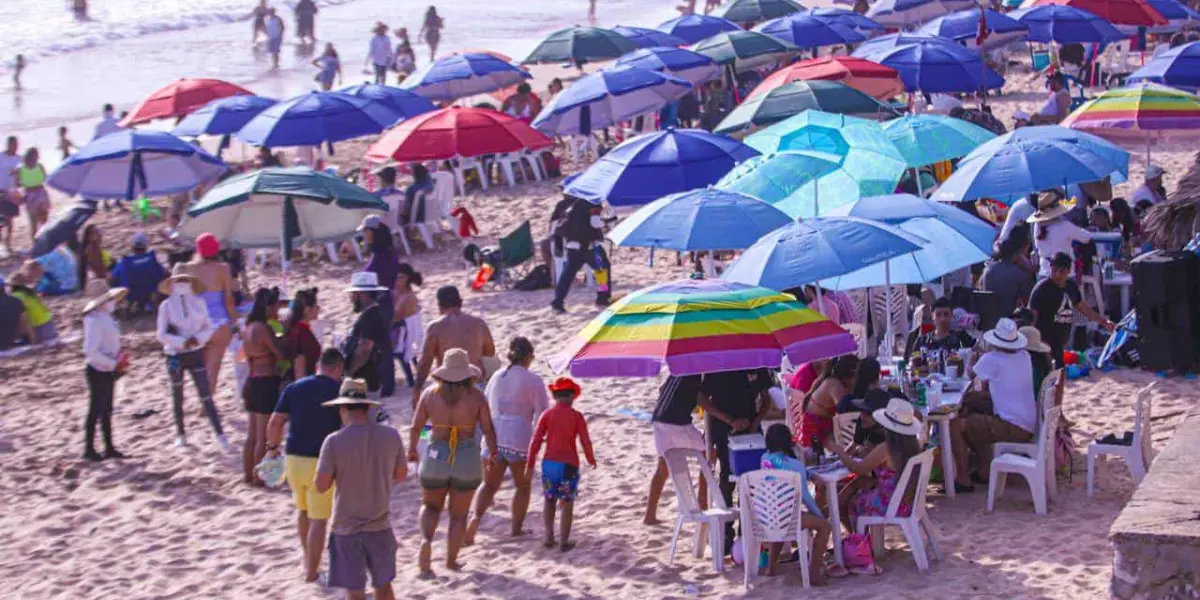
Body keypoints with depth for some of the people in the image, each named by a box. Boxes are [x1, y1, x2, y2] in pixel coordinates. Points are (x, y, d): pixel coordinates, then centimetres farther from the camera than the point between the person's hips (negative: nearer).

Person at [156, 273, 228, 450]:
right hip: (175, 355, -1)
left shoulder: (198, 303, 3)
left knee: (206, 395, -6)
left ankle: (220, 434, -10)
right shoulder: (166, 306, -4)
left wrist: (198, 339, -13)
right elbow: (162, 334, -6)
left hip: (196, 354, 1)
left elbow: (210, 328, 6)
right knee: (177, 396, 9)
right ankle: (180, 434, 23)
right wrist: (182, 342, -19)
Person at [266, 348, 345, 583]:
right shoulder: (340, 390, -5)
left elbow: (275, 423, 1)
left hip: (293, 458, 4)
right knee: (318, 519, 5)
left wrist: (272, 446, 16)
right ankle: (311, 571, 9)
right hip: (322, 462, -4)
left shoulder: (294, 388, 5)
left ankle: (308, 560, 38)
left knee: (303, 508, 27)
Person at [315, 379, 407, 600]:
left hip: (347, 529, -3)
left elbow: (321, 486, -13)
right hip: (380, 526, 3)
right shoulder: (391, 436, -7)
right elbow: (401, 474, 7)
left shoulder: (334, 441, -17)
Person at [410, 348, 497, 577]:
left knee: (430, 506, 18)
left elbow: (416, 426, -1)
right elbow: (488, 429, -9)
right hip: (467, 460, -1)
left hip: (435, 457, 1)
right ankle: (451, 560, 19)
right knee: (459, 514, 15)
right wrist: (493, 453, 9)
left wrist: (412, 449, 17)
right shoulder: (476, 396, -8)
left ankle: (426, 540, -9)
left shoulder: (430, 394, -4)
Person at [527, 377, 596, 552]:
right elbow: (585, 441, -5)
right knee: (567, 504, 6)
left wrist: (530, 464, 4)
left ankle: (549, 537, 14)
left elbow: (536, 440, -3)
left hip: (549, 463, 3)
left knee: (549, 500, 19)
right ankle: (564, 541, 4)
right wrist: (591, 459, 13)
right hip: (569, 464, -3)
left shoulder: (547, 415, -1)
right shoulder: (577, 416, -7)